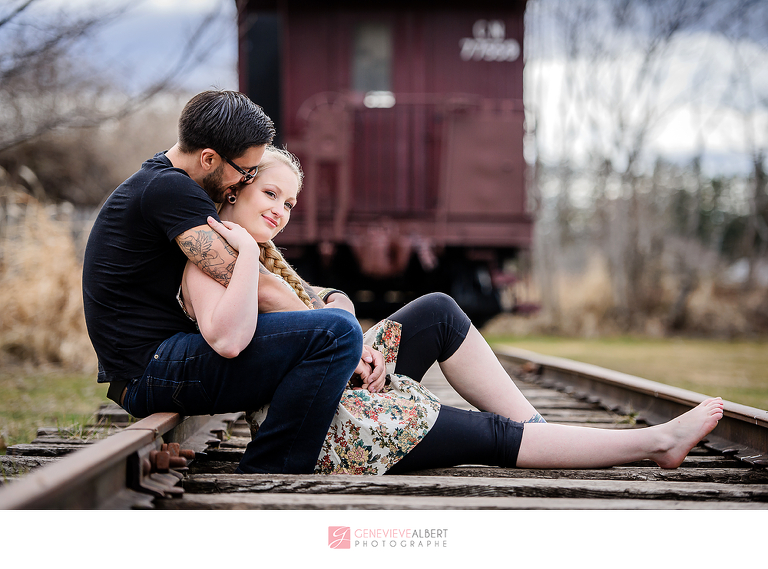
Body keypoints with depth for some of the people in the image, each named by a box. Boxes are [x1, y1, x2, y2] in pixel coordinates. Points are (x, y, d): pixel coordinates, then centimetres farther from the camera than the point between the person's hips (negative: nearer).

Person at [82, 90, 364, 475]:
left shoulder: (155, 182, 18)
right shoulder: (171, 190, -15)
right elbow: (256, 290, -21)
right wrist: (339, 342, -11)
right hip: (151, 372, -11)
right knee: (338, 332, -23)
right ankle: (265, 475, -16)